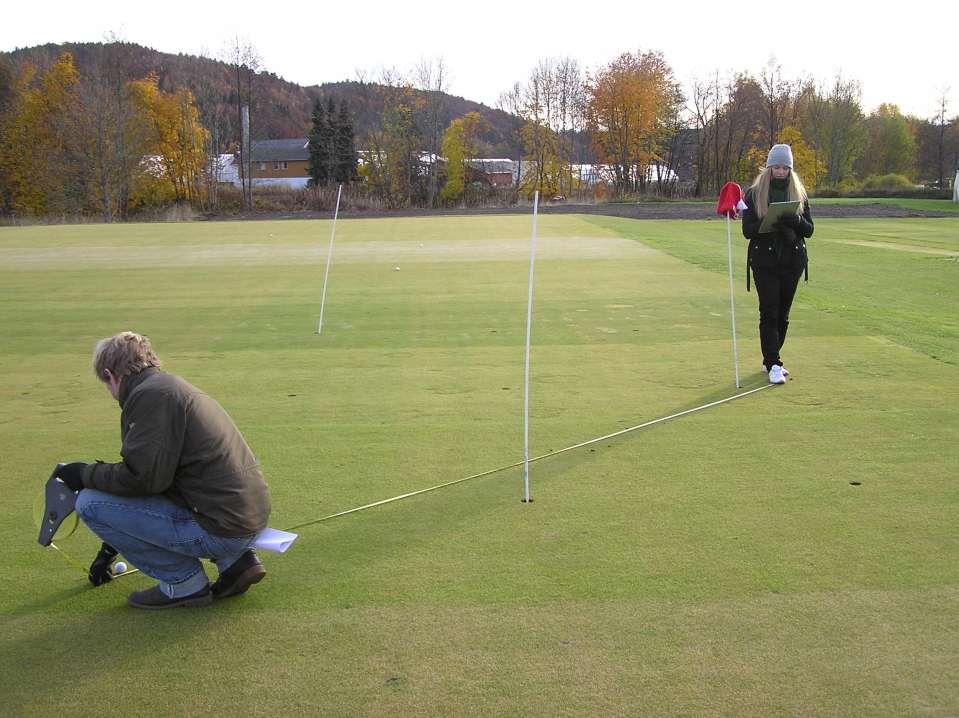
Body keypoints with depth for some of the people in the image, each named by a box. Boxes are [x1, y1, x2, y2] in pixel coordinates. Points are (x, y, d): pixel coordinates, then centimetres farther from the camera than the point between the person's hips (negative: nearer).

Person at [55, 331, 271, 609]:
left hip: (222, 528, -9)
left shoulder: (149, 395, -10)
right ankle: (235, 559, 16)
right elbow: (153, 473, 30)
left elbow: (143, 478, -18)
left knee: (90, 502, -4)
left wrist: (87, 474, 2)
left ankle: (186, 582, 2)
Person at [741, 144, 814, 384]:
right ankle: (773, 365, -6)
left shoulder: (799, 193, 9)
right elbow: (747, 230, -4)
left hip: (792, 260, 3)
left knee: (783, 313, 8)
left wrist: (794, 221, -16)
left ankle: (770, 359, 21)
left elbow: (809, 230, 5)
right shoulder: (754, 193, 1)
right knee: (769, 313, -8)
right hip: (764, 261, -3)